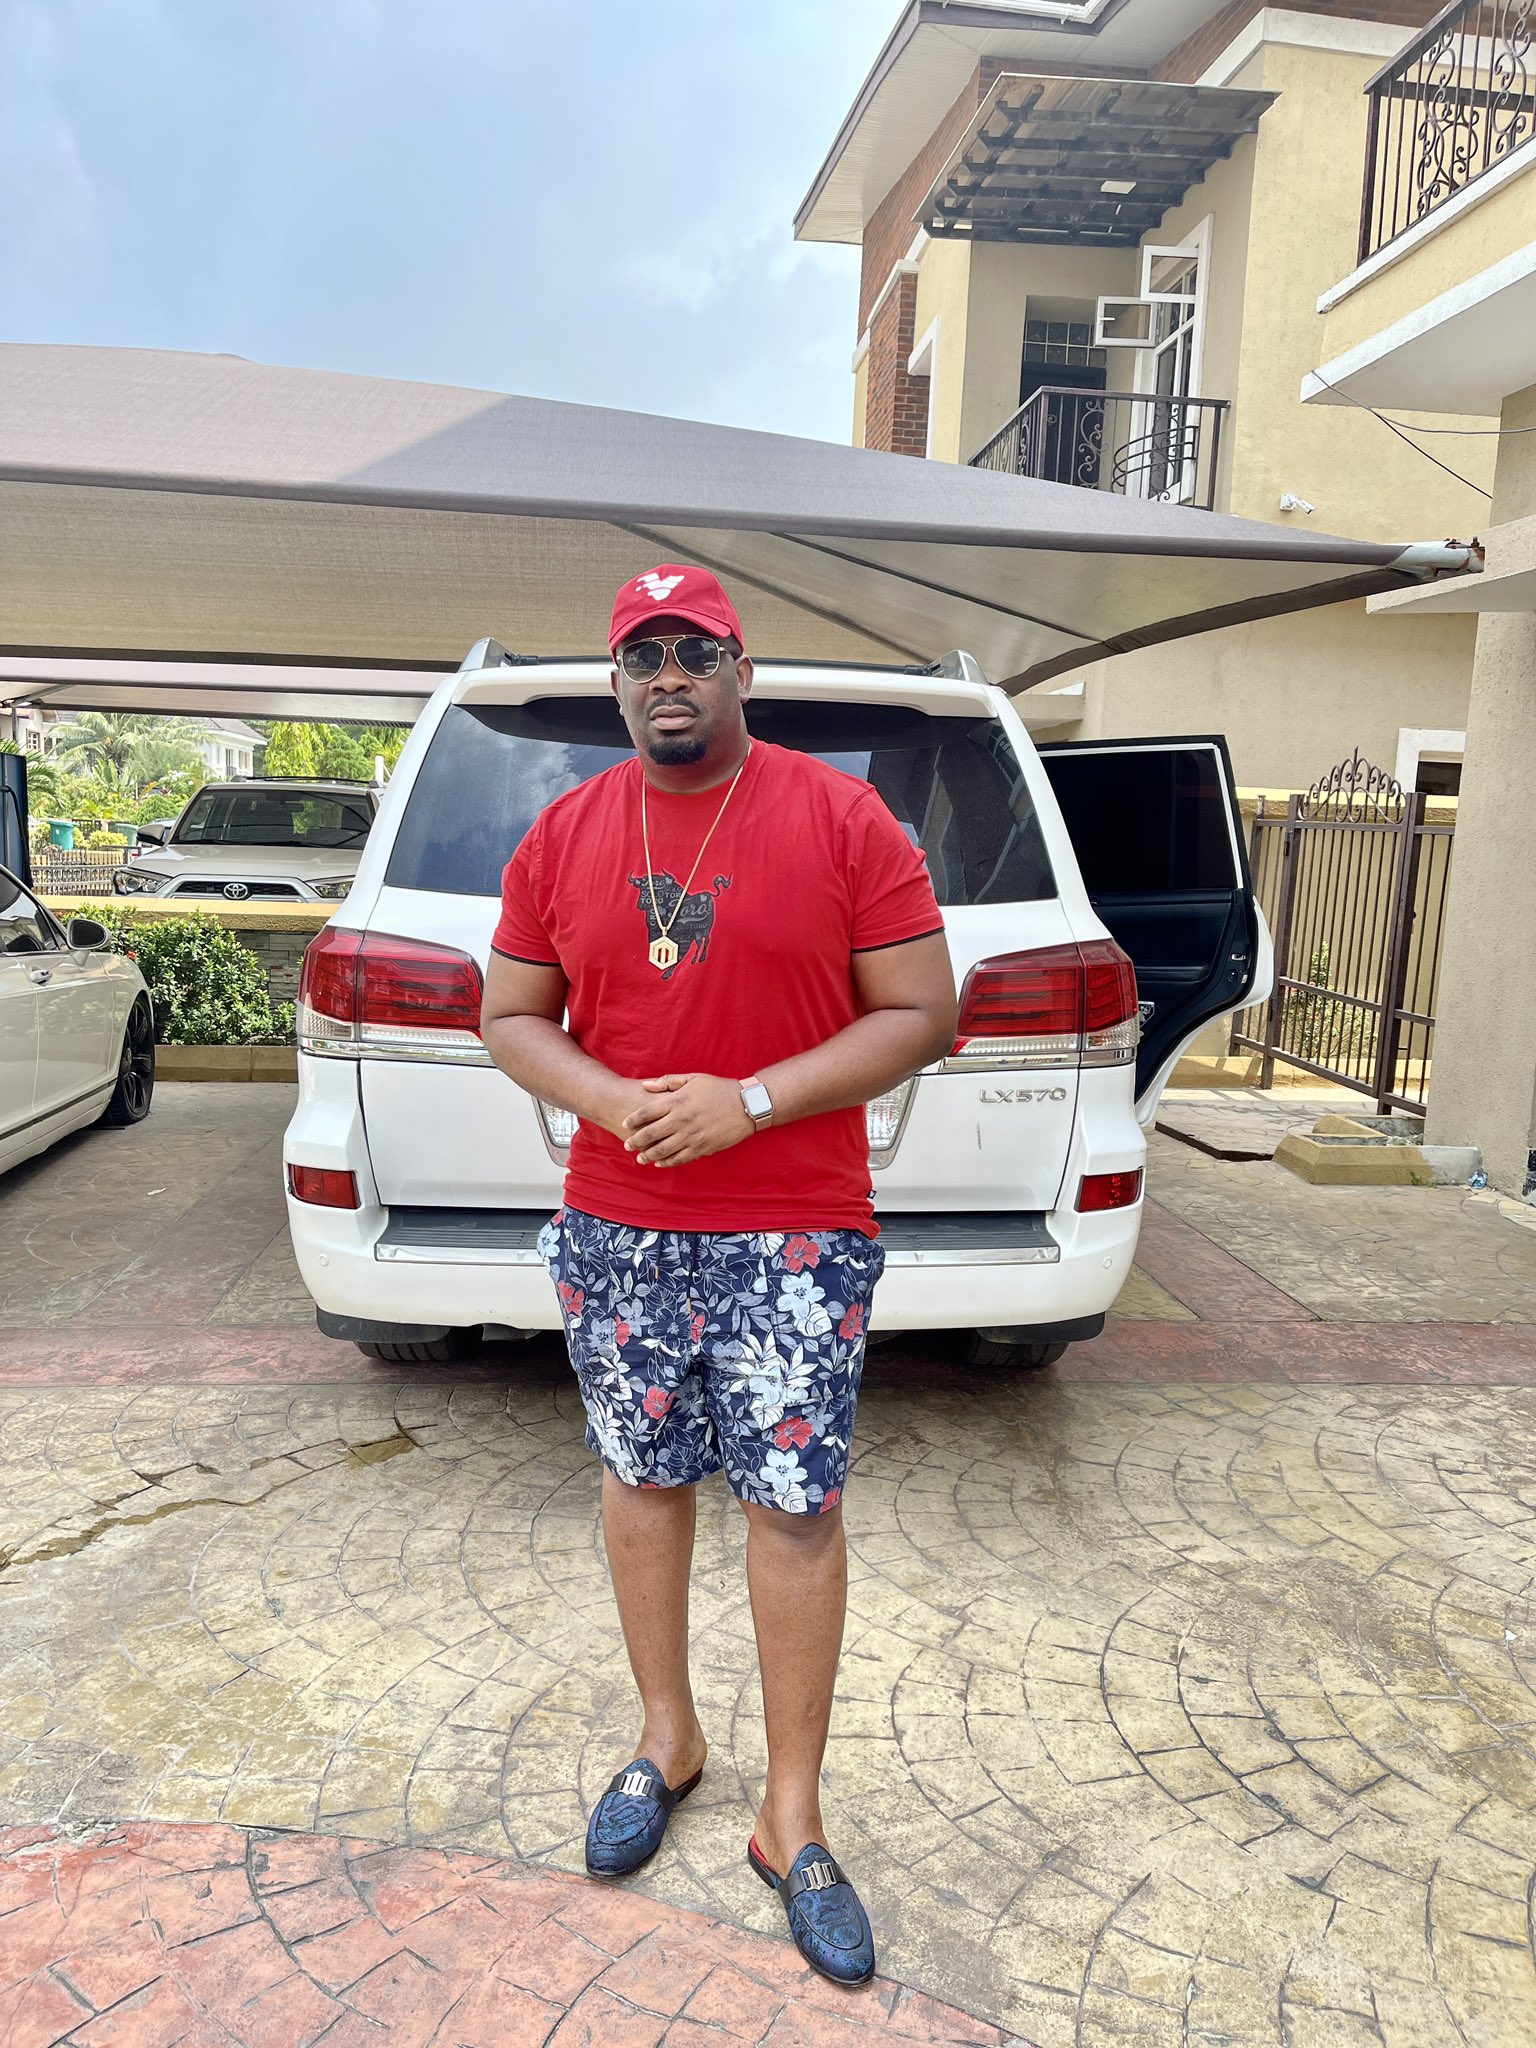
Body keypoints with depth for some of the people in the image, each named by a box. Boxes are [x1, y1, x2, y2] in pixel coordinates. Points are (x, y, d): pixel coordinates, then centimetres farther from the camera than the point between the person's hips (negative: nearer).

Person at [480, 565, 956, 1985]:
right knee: (642, 1478, 15)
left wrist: (751, 1101, -17)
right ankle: (666, 1743, 39)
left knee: (797, 1506, 4)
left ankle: (793, 1824, 24)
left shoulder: (842, 819, -5)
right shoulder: (565, 834, 5)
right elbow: (512, 1016, 8)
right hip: (616, 1231, 3)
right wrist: (611, 1100, -12)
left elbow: (921, 1014, -7)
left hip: (797, 1235, -3)